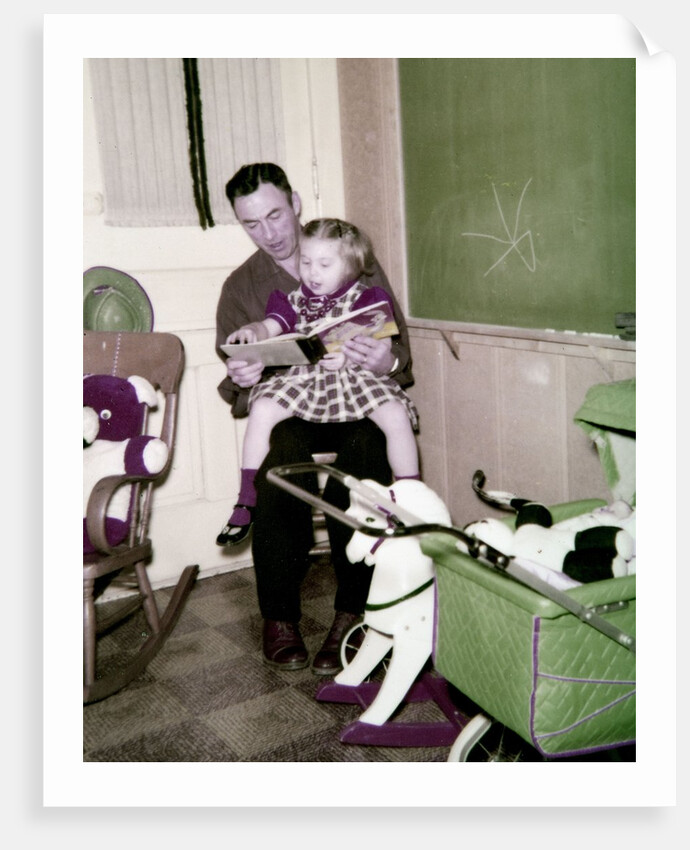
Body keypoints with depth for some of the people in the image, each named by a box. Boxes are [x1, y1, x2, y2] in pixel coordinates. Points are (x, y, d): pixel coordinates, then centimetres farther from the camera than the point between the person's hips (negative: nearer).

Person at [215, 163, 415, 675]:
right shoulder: (241, 286, 13)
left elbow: (399, 346, 7)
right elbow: (235, 389, 13)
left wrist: (387, 362, -18)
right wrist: (241, 379, -13)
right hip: (286, 408, 1)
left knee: (364, 447, -35)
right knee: (278, 456, -33)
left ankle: (351, 613, -24)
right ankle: (280, 616, -19)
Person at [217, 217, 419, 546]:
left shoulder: (367, 298, 5)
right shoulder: (292, 299, 13)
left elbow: (382, 344, -4)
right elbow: (270, 327, 2)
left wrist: (349, 355, -22)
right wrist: (251, 331, -22)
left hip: (356, 377, -1)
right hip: (303, 377, 2)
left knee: (396, 415, -25)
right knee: (262, 411, -22)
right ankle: (246, 502, -10)